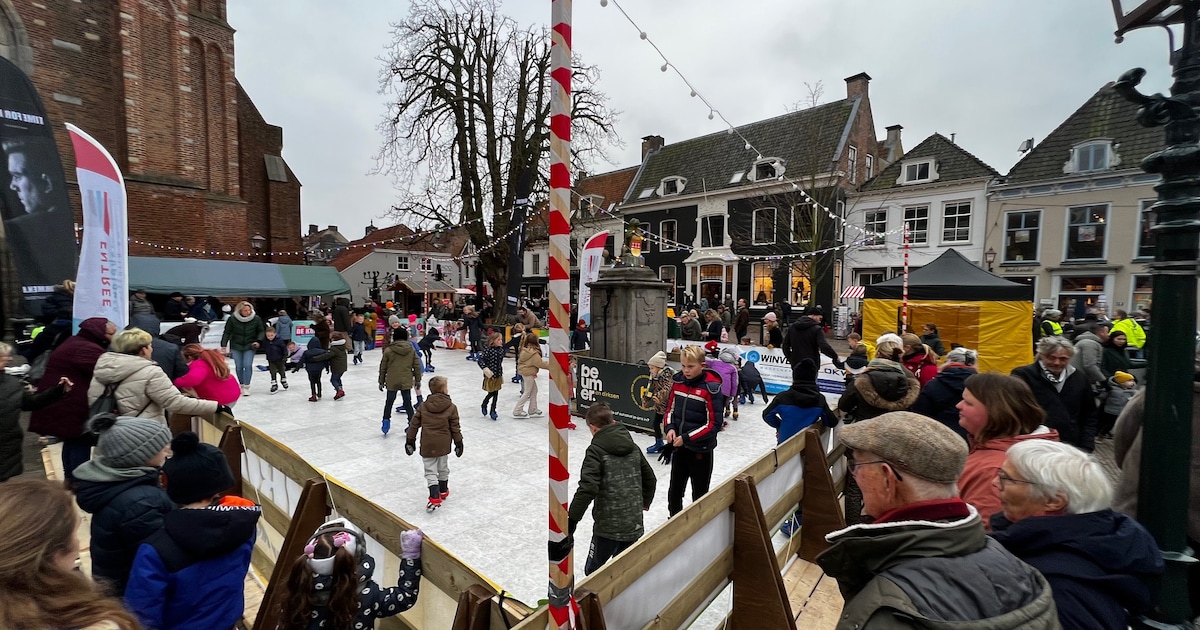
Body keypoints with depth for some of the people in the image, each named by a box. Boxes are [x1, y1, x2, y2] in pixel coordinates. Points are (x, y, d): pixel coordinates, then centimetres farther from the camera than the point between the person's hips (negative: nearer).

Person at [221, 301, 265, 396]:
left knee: (248, 365, -9)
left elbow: (261, 331, 3)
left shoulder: (256, 319, -9)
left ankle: (246, 387, -1)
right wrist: (224, 345, -3)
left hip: (250, 346, -1)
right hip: (236, 346, 1)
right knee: (239, 366, 7)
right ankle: (241, 385, 22)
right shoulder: (233, 319, -10)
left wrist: (258, 341, -10)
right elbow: (227, 332, -1)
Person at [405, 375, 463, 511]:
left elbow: (414, 425, 1)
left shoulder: (423, 406, -2)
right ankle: (443, 491, 36)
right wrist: (458, 443, 6)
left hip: (427, 445, 0)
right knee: (443, 468, 20)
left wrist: (410, 441, 12)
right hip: (443, 445, 0)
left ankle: (435, 498, -5)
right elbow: (455, 428, -5)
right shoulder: (451, 407, -9)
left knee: (430, 471, 5)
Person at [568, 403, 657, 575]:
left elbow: (588, 488, -23)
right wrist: (645, 502, 32)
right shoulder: (633, 447, 5)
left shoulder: (596, 450, -13)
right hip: (634, 526, 6)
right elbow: (650, 478, 15)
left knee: (593, 573, 12)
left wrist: (572, 519, -16)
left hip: (608, 527, -6)